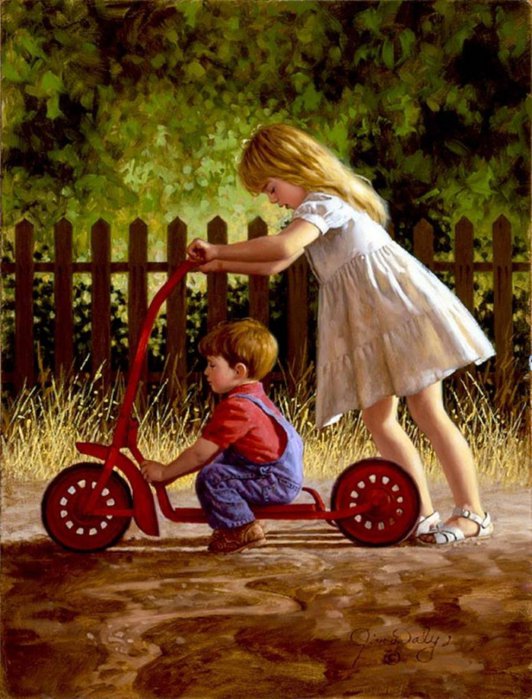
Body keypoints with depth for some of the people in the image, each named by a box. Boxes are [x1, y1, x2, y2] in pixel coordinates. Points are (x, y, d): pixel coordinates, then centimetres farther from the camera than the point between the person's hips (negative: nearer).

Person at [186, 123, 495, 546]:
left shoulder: (323, 202, -12)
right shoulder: (319, 208, 19)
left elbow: (283, 246, -32)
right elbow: (276, 264, 24)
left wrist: (219, 250, -24)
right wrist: (221, 266, 14)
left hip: (398, 306, -10)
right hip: (364, 322, 10)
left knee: (427, 412, -9)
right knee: (378, 419, 4)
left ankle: (473, 513, -5)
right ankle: (423, 513, 7)